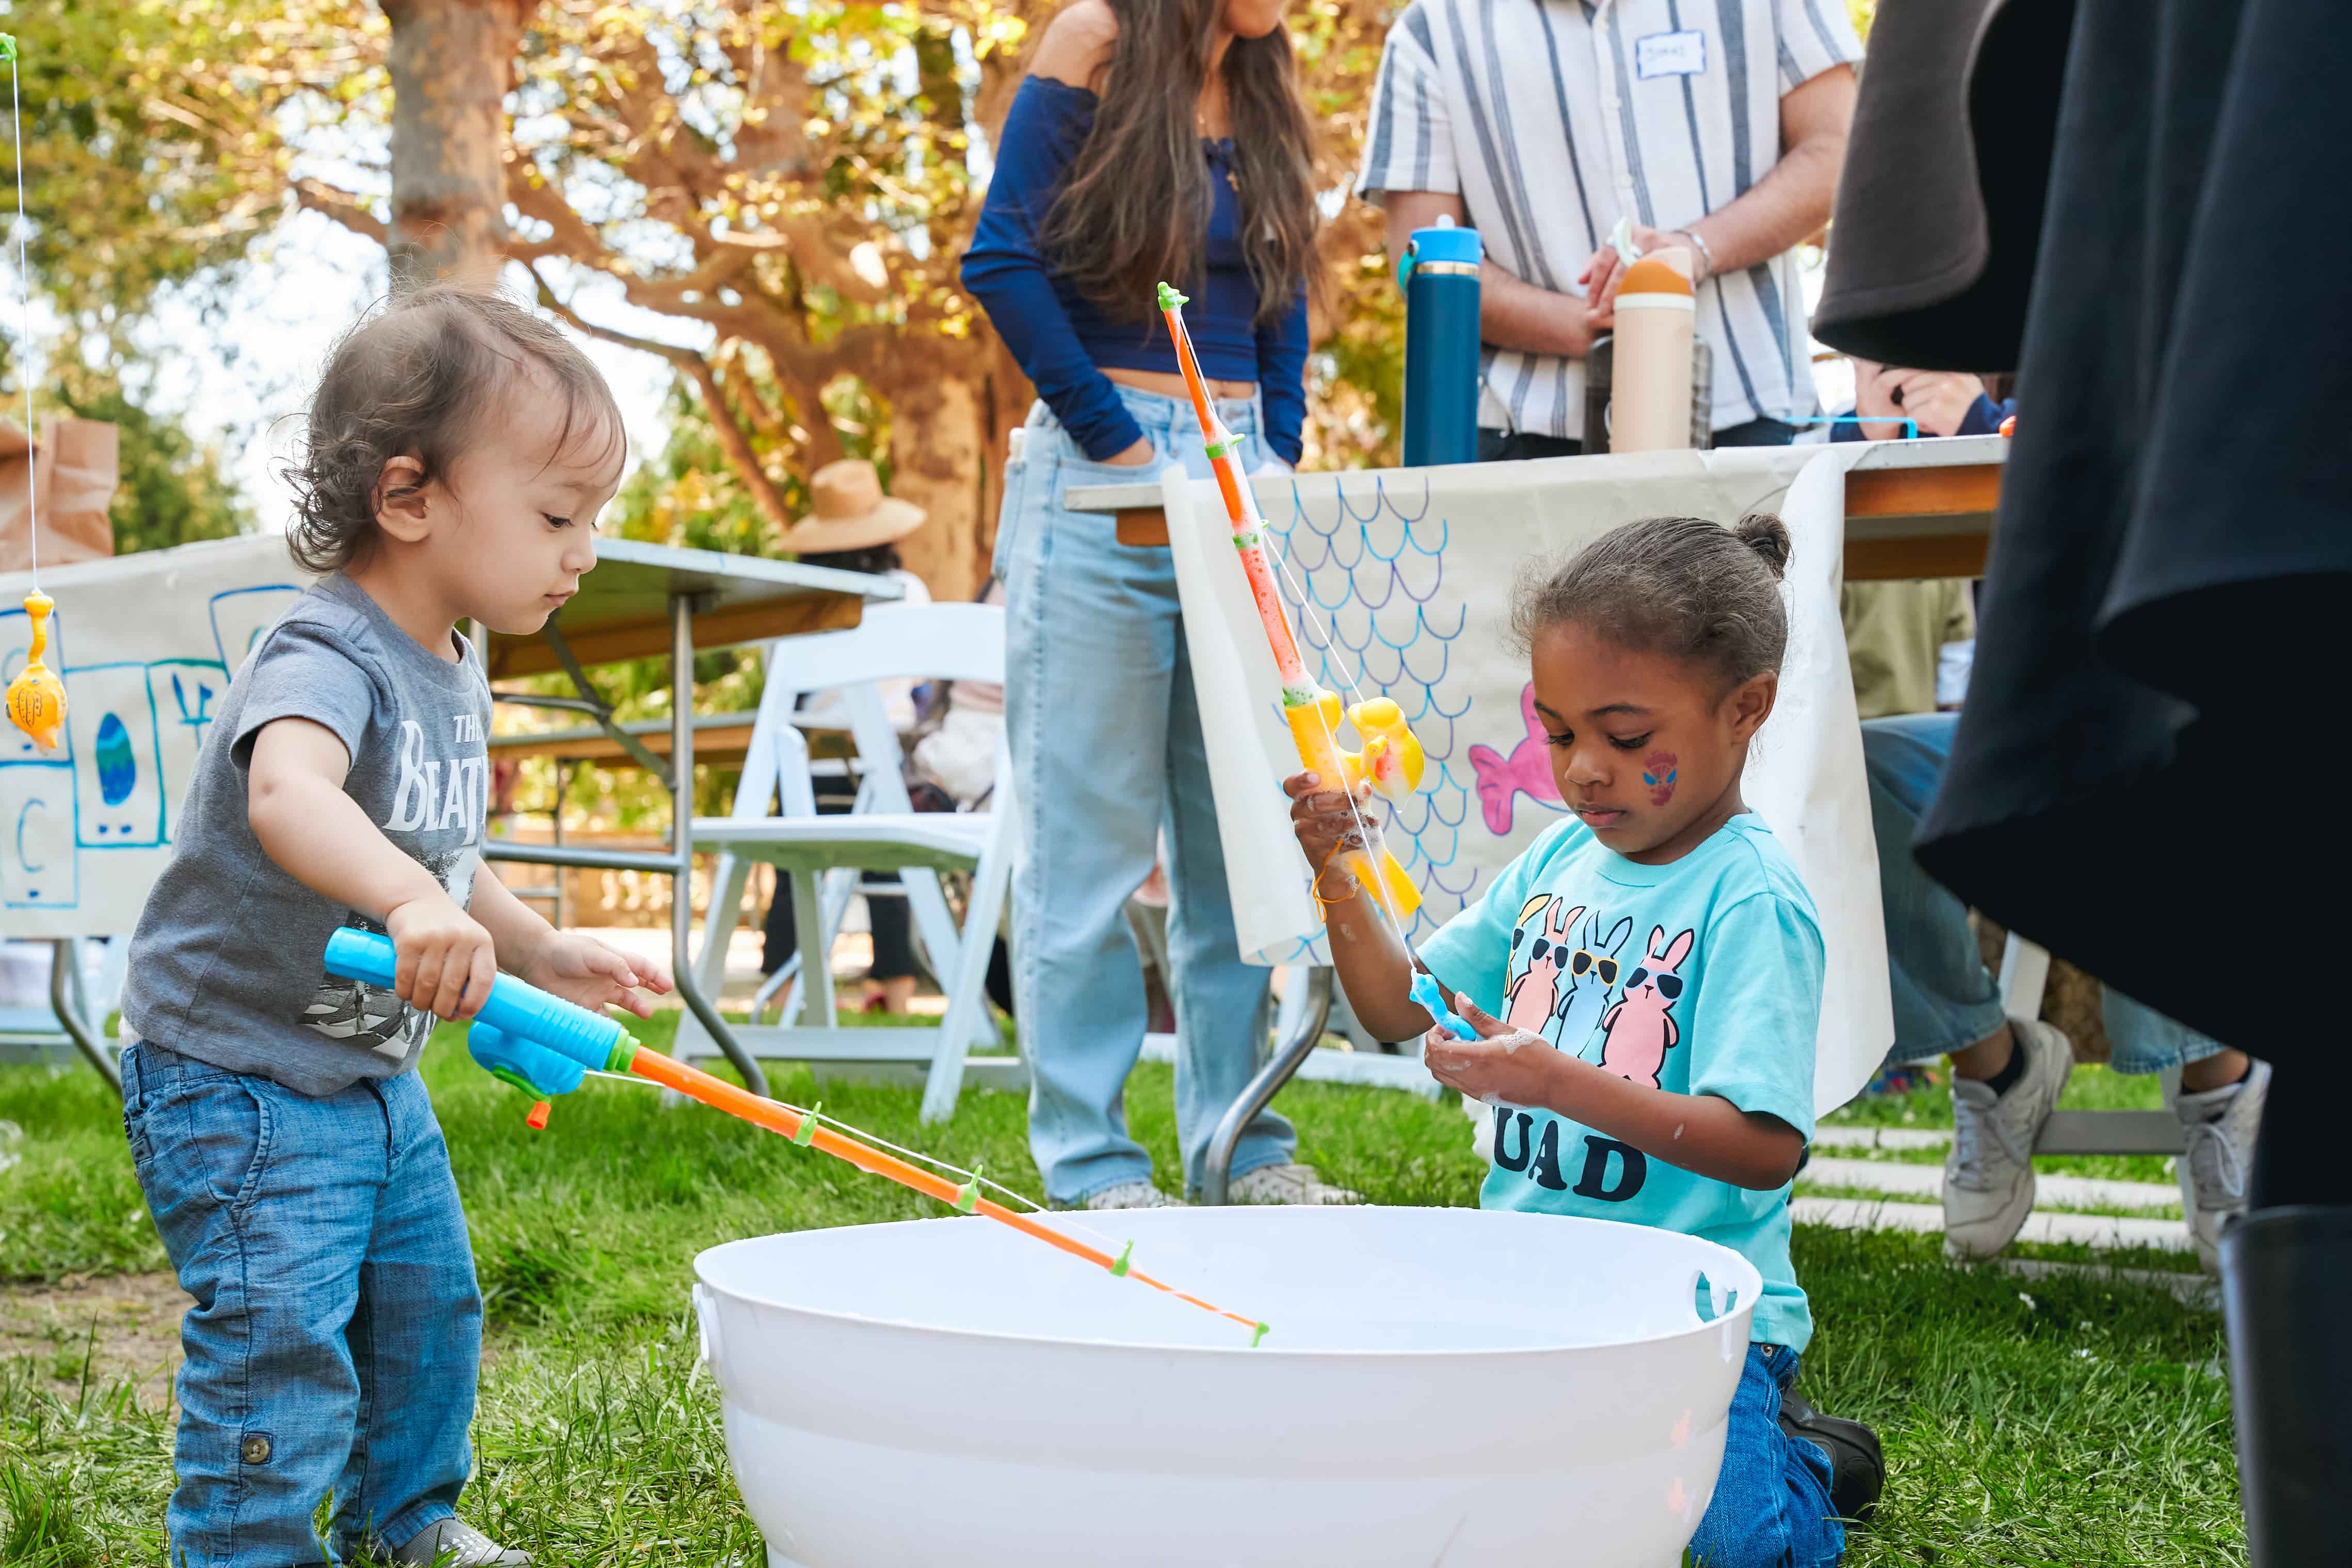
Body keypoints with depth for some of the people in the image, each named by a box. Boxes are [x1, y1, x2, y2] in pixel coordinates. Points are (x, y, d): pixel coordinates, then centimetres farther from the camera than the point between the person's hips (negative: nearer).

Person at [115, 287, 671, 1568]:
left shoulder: (455, 680, 6)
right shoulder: (325, 656, -24)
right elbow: (287, 793, -47)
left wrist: (547, 954, 10)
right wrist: (410, 902, -63)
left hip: (375, 1074, 10)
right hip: (240, 1078, -10)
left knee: (428, 1306, 20)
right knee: (281, 1344, -11)